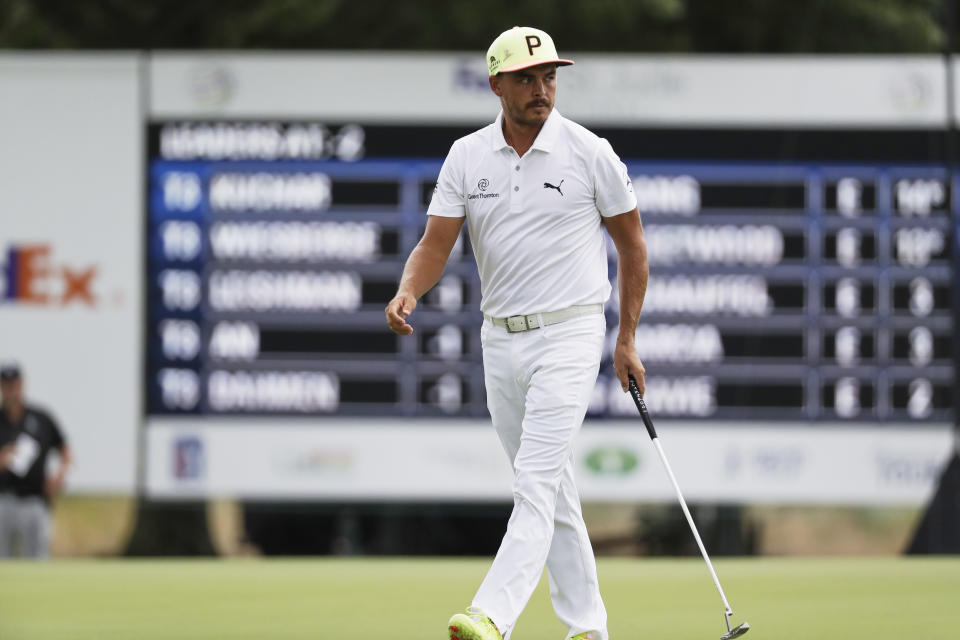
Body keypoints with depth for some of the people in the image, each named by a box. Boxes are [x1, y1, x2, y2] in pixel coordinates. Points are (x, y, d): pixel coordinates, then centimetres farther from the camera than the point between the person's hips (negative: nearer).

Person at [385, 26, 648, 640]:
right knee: (552, 489, 10)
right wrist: (409, 291, -23)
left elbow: (632, 244, 4)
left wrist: (628, 340, 5)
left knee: (537, 481, -16)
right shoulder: (467, 157, 4)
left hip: (569, 335, -5)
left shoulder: (590, 152, -5)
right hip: (501, 338, 5)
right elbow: (436, 243, -1)